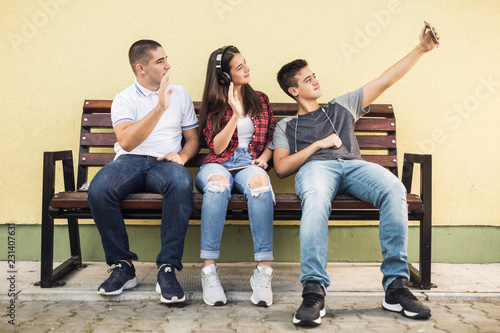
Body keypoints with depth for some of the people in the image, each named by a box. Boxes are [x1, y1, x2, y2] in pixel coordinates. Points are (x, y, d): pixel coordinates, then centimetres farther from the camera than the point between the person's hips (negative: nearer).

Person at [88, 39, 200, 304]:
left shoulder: (180, 94, 17)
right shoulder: (124, 99, 7)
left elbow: (193, 138, 20)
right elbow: (127, 141, -12)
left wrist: (182, 155, -4)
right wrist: (160, 107, -18)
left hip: (165, 162, 1)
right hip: (130, 161, 0)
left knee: (182, 184, -37)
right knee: (98, 190, -33)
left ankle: (167, 268, -29)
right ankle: (122, 265, -14)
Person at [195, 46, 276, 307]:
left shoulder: (260, 100, 21)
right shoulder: (213, 105, 13)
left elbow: (272, 138, 22)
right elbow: (216, 147, 2)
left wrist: (264, 156, 0)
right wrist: (235, 114, -7)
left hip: (249, 164, 1)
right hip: (218, 164, -1)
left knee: (259, 183, -39)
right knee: (218, 184, -41)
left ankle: (263, 272, -41)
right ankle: (209, 271, -39)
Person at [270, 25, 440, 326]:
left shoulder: (342, 107, 35)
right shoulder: (286, 126, 28)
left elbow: (386, 80, 31)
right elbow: (281, 168, 12)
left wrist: (421, 49, 25)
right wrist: (319, 144, 6)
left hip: (353, 165, 2)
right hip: (315, 166, -2)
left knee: (394, 189, -33)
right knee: (316, 198, -42)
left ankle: (396, 287, -30)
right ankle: (314, 291, -44)